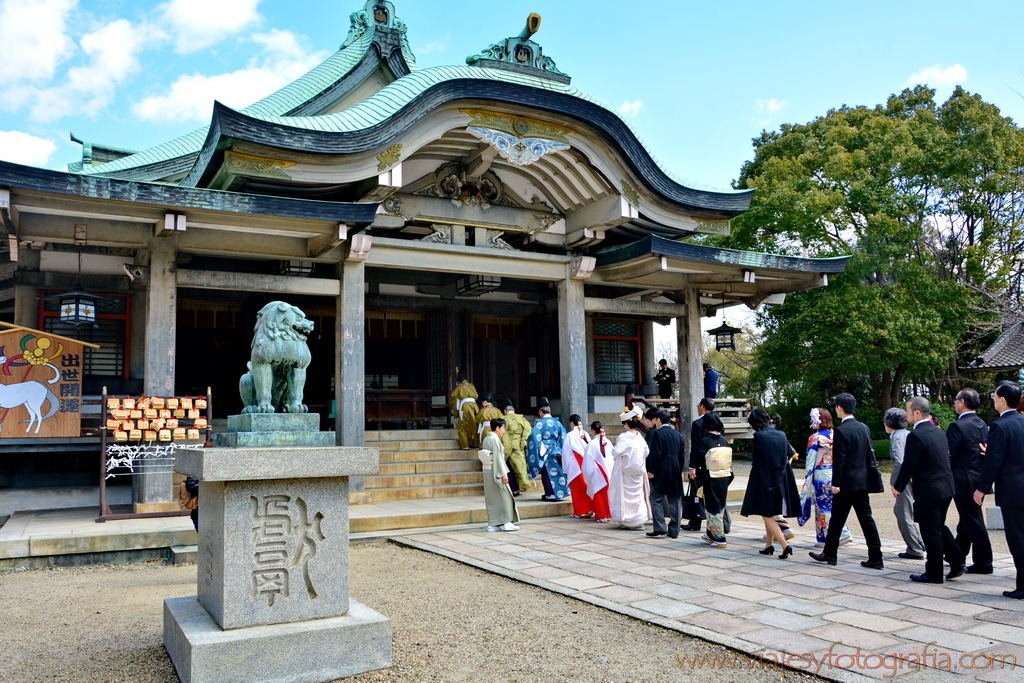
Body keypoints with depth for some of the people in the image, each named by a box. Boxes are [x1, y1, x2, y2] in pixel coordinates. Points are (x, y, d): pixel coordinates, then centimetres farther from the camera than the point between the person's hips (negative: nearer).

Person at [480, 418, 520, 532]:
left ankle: (492, 524, 11)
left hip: (488, 471, 9)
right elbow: (498, 457, -18)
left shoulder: (486, 439, 10)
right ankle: (507, 522, 1)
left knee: (491, 498, 10)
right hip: (495, 472, -9)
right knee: (503, 496, -1)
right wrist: (503, 474, -17)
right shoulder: (495, 439, -16)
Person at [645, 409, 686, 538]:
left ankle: (659, 528, -3)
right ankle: (674, 531, 10)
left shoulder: (656, 433, -9)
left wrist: (651, 471, -9)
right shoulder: (678, 435, 11)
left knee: (656, 500, 2)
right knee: (675, 501, 7)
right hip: (676, 473, 6)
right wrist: (680, 470, 18)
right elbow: (682, 455, 12)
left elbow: (655, 454, -15)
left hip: (661, 473, -6)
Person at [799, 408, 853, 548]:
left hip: (820, 476, -6)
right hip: (834, 475, 6)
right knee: (834, 505, 15)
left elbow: (810, 462, -12)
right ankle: (843, 534, 15)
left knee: (822, 506, 1)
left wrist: (808, 478, -5)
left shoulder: (815, 438, -13)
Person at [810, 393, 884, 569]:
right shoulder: (864, 428, 7)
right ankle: (876, 558, 8)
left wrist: (836, 484, -11)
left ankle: (830, 553, 16)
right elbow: (870, 455, 11)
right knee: (866, 518, 8)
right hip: (862, 481, 7)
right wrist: (867, 475, 18)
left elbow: (839, 460, -16)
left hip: (847, 482, -7)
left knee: (837, 518, 5)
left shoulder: (841, 431, -15)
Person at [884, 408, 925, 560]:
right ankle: (919, 543, 25)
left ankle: (915, 551, 9)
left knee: (905, 516, 2)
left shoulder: (897, 437, -14)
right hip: (914, 478, 9)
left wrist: (894, 483, -18)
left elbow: (899, 462, -23)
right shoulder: (908, 434, 12)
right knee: (899, 510, 21)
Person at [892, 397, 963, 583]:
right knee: (940, 527, 22)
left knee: (931, 533, 2)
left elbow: (908, 466, -19)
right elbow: (946, 458, 16)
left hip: (928, 492, -8)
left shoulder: (915, 436, -19)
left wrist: (898, 487, -5)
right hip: (946, 488, 9)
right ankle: (957, 563, 21)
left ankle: (934, 574, 11)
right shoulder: (938, 431, 8)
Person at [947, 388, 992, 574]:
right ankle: (957, 556, 32)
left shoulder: (957, 426, -18)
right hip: (980, 481, 9)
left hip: (964, 482, -9)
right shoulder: (983, 425, 8)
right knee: (967, 522, 18)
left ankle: (984, 563, 7)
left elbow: (949, 456, -16)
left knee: (973, 523, 0)